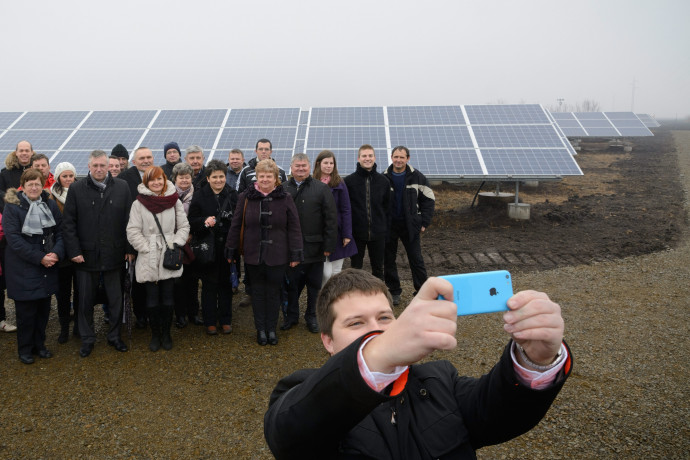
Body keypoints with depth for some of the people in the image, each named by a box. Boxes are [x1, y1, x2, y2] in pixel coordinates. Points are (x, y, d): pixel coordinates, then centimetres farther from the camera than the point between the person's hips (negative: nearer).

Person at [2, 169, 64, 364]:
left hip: (47, 268, 4)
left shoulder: (50, 205, 7)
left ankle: (39, 344, 27)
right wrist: (39, 258, -18)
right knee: (26, 311, 4)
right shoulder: (12, 207, -6)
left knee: (43, 308, 11)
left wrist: (56, 253, -14)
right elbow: (14, 238, -13)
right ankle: (25, 349, 20)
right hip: (23, 269, -4)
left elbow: (60, 232, 4)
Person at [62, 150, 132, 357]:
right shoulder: (76, 189, 0)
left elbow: (129, 220, 3)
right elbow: (69, 223, -1)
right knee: (86, 300, 11)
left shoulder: (122, 187, 1)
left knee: (116, 299, 11)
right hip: (86, 254, 0)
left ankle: (114, 336, 28)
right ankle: (87, 339, 26)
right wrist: (74, 251, -8)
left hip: (114, 253, 1)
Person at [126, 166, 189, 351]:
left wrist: (176, 244, -5)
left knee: (168, 298, 6)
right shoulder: (138, 204, -2)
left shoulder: (174, 201, 4)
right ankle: (155, 334, 20)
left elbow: (183, 226, 8)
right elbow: (133, 232, -3)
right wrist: (147, 249, -9)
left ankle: (166, 333, 22)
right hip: (149, 259, -1)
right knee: (152, 299, 4)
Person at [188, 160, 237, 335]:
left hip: (227, 247, 1)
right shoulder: (199, 197, 1)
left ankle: (226, 320, 20)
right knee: (209, 285, 6)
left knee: (226, 284, 8)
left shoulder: (233, 195, 5)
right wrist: (205, 222, -19)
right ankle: (210, 322, 17)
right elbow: (192, 222, -1)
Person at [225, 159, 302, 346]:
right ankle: (260, 329, 22)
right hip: (253, 255, 1)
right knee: (258, 292, 9)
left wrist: (296, 253, -3)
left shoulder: (285, 198, -1)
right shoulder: (246, 197, 0)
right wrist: (231, 251, 6)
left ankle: (271, 329, 23)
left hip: (277, 256, -1)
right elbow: (236, 226, 5)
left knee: (274, 292, 8)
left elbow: (294, 228, 1)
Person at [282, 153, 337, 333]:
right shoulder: (283, 189, 5)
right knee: (291, 283, 10)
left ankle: (311, 316, 27)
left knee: (314, 284, 10)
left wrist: (329, 245, -7)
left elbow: (331, 219, -3)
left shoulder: (321, 188, -1)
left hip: (314, 247, -1)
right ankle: (291, 316, 27)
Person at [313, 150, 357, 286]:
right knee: (326, 273, -4)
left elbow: (346, 211, -1)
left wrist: (347, 234, -7)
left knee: (336, 272, 8)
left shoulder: (339, 184, -1)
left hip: (337, 233, 0)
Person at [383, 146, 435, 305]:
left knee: (416, 259, 1)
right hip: (389, 225, 1)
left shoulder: (416, 177, -2)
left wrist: (424, 223, -2)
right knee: (389, 260, 8)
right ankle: (394, 291, 21)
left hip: (410, 226, -1)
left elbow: (429, 199, 4)